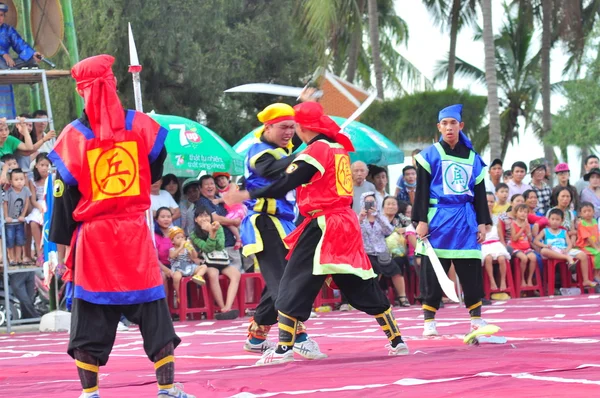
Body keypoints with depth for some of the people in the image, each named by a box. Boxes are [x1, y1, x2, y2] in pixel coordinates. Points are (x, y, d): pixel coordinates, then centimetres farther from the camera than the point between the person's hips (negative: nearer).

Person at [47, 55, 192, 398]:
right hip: (135, 233, 1)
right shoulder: (141, 125, -3)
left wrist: (61, 241, 3)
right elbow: (156, 172, 11)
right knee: (153, 311, 6)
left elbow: (65, 195, -3)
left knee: (89, 315, 5)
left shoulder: (74, 136, -6)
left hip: (92, 237, -1)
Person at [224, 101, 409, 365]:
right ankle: (396, 340, 14)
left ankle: (284, 348, -9)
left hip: (321, 226, -8)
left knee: (295, 284, -4)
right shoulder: (338, 147, 13)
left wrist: (246, 195, -14)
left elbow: (284, 186, -17)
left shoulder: (316, 150, -12)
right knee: (362, 284, 14)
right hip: (345, 224, 8)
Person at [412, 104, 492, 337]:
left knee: (472, 272, 2)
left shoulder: (473, 158, 11)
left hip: (466, 220, 3)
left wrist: (482, 222, 7)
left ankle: (476, 319, 12)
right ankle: (429, 322, 3)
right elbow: (422, 190, -2)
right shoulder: (430, 155, 1)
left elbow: (480, 193, 13)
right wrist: (420, 220, -9)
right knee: (432, 272, -3)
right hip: (437, 219, -3)